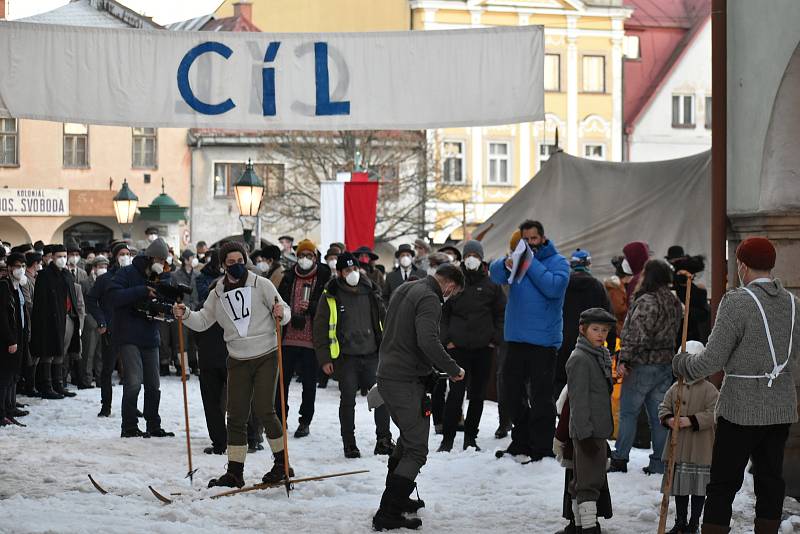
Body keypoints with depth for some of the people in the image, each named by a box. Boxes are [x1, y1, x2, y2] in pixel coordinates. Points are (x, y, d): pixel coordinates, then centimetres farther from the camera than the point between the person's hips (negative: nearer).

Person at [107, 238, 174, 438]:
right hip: (128, 337, -7)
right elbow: (113, 296, -22)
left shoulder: (162, 278, 12)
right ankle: (129, 427, -7)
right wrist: (143, 292, -26)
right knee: (134, 382, -14)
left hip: (150, 338, 7)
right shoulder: (127, 273, -8)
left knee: (153, 384, 10)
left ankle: (154, 426, 21)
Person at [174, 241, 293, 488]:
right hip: (238, 361, 4)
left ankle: (282, 463, 4)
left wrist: (281, 314, -25)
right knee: (236, 415, 2)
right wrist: (186, 315, -8)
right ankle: (235, 472, 7)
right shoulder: (217, 293, 6)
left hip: (266, 356, -4)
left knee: (264, 410, -10)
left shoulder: (261, 284, -5)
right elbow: (203, 321, 11)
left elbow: (285, 311, -2)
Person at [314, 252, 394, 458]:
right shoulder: (331, 296, -2)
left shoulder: (370, 292, 8)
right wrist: (324, 359, -5)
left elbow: (383, 321, 17)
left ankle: (383, 440, 7)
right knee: (348, 400, 2)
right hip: (346, 358, -3)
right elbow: (320, 329, 0)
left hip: (372, 355, 3)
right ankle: (349, 444, 12)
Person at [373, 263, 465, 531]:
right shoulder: (429, 299, -16)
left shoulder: (404, 289, 14)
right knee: (417, 450, -6)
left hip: (386, 375, 10)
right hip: (408, 381, -10)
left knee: (408, 438, 25)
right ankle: (388, 514, -11)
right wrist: (453, 369, -17)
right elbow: (428, 341, -29)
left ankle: (396, 498, 33)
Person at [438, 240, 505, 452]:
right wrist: (446, 339, -1)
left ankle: (470, 436, 17)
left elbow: (501, 313, 11)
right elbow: (443, 312, 7)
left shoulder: (491, 284, 6)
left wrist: (496, 338, 2)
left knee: (478, 394, 7)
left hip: (484, 347, 2)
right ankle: (447, 438, -2)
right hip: (458, 347, -2)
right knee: (456, 392, -8)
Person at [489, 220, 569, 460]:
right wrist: (506, 265, -26)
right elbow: (495, 273, -4)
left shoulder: (558, 262, -2)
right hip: (516, 338, 5)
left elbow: (553, 287, -19)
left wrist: (531, 264, -17)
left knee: (541, 397, -5)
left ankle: (541, 448, 1)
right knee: (512, 391, 13)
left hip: (544, 339, -5)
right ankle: (521, 442, 26)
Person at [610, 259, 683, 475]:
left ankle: (619, 460, 4)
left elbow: (636, 334, -21)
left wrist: (624, 360, -20)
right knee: (659, 415, 9)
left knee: (628, 413, 2)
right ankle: (660, 463, 9)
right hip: (666, 365, 8)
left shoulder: (646, 302, -16)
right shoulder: (675, 303, 11)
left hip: (642, 365, -8)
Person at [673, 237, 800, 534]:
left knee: (723, 483, -1)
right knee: (770, 478, 11)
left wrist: (680, 364, 4)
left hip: (742, 408, -6)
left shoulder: (736, 302, -14)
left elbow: (711, 360, -13)